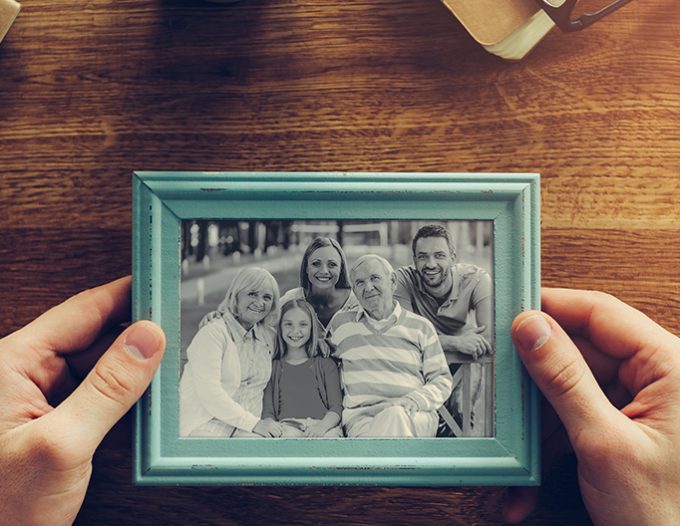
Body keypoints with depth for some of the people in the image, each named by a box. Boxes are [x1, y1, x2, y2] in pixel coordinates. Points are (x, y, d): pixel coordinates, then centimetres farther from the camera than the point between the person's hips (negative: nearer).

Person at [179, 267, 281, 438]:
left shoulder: (269, 337, 11)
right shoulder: (213, 333, -9)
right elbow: (209, 393, -18)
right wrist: (252, 423, -19)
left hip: (247, 428, 7)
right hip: (205, 425, -7)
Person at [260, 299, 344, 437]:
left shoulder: (326, 364, 19)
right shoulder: (273, 367, 20)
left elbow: (336, 407, 9)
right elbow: (267, 411, 12)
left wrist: (322, 426, -13)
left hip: (322, 423, 1)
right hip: (287, 423, -1)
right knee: (289, 433, -36)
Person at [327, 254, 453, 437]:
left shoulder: (421, 326, 11)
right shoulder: (340, 323, 14)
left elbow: (442, 380, 10)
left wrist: (414, 401, -9)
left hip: (414, 416, 1)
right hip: (360, 415, 0)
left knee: (394, 415, -36)